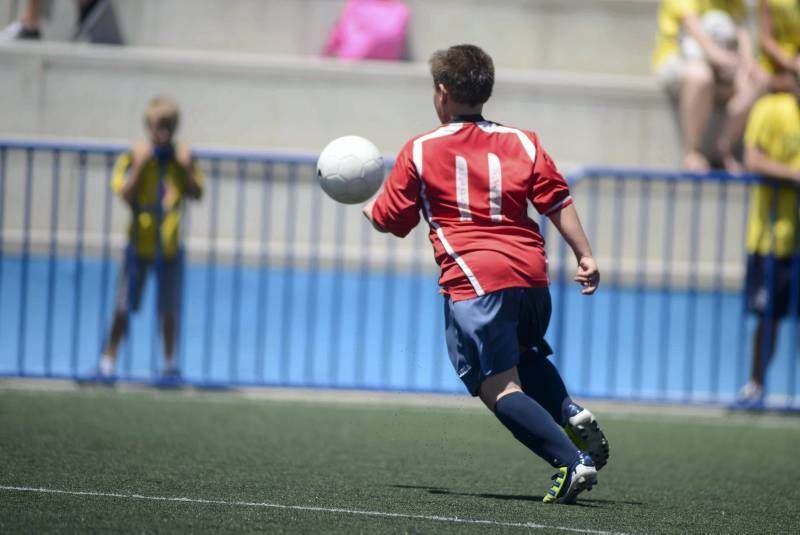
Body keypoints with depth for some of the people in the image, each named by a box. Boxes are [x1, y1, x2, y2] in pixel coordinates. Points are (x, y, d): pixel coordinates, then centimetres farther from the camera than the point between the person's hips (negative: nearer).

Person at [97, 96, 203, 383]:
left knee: (169, 309, 9)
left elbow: (197, 193, -2)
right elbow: (125, 193, -15)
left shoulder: (182, 158, 4)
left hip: (170, 245, 2)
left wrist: (187, 167, -13)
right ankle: (108, 359, 4)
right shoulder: (133, 157, -5)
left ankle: (169, 361, 22)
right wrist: (139, 165, -22)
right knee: (123, 307, -3)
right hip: (139, 243, -2)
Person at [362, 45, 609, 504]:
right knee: (526, 356, 32)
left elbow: (389, 221, 15)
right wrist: (586, 258, 5)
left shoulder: (420, 151, 7)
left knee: (500, 388, -8)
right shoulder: (522, 143, 14)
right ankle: (570, 412, 4)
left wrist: (363, 205, 35)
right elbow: (559, 203, 5)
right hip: (532, 276, 5)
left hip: (473, 282, -5)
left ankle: (572, 462, -25)